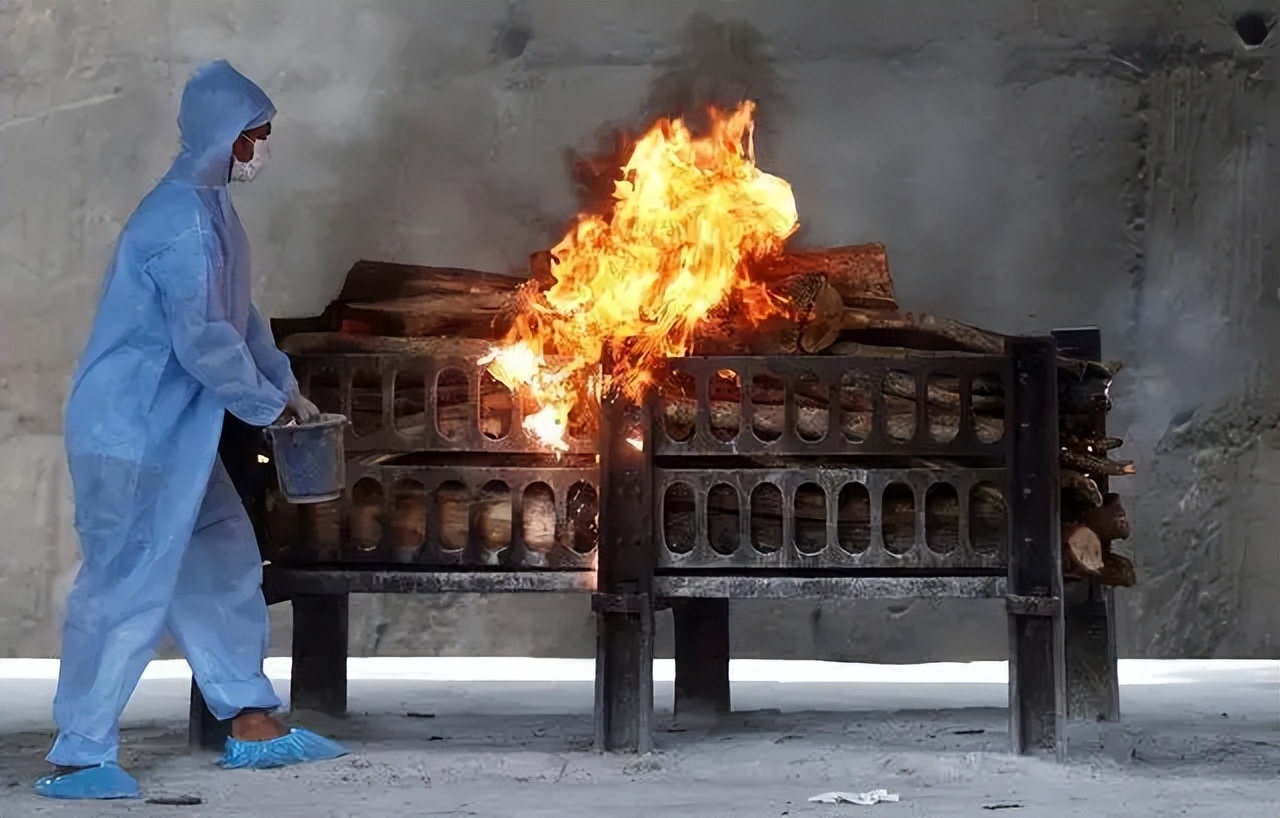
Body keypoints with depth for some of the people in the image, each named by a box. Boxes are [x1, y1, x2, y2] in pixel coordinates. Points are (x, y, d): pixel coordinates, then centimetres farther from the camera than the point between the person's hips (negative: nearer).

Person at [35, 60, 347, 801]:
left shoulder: (210, 208, 13)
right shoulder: (181, 220, -20)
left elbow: (238, 316, 21)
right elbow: (202, 339, -23)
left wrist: (286, 387, 12)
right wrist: (268, 405, -11)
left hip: (172, 432, 10)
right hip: (132, 434, -10)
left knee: (222, 564, 15)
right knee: (129, 588, -5)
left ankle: (251, 722, 24)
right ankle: (79, 756, 4)